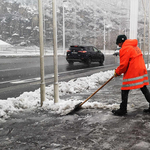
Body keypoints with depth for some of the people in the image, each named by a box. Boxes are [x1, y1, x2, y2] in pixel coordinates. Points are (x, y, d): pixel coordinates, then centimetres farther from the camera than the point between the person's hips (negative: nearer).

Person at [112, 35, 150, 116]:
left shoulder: (125, 49, -12)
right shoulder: (135, 46, 17)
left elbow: (123, 65, -16)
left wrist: (117, 72, 2)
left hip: (132, 73, -9)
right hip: (142, 70, 9)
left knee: (124, 91, 1)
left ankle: (122, 110, 7)